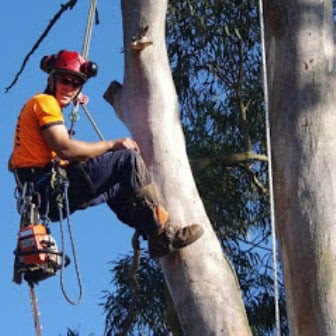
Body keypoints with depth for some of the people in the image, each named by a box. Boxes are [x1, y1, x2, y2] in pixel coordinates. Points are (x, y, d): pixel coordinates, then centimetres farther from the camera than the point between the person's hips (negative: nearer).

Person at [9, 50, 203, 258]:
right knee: (129, 159, -14)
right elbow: (66, 149, -18)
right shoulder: (45, 102, -4)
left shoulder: (33, 106, 26)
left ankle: (153, 235, 13)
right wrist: (113, 144, -7)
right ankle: (162, 234, -17)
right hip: (50, 188, -10)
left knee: (115, 189, 28)